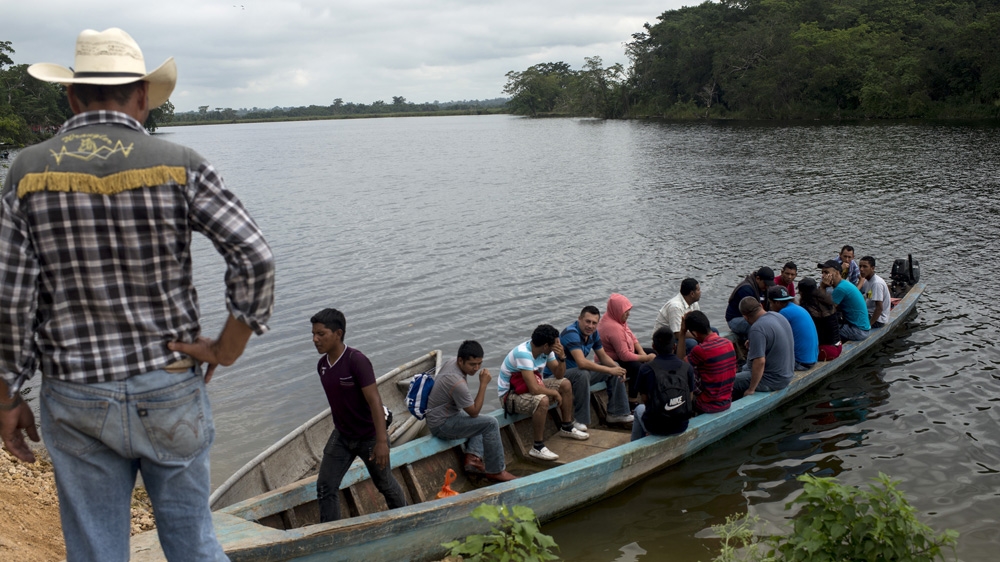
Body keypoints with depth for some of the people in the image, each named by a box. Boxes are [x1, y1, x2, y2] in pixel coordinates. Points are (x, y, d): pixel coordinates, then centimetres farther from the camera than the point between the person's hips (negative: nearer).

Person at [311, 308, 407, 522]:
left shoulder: (356, 361, -25)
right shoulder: (322, 365, -2)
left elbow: (374, 400, -28)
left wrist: (382, 441, -32)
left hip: (369, 437, -6)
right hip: (341, 436, 6)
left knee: (385, 484, 14)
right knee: (325, 486, -2)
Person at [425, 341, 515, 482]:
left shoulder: (452, 362, -3)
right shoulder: (457, 383, -31)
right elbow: (474, 412, -19)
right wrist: (483, 384, -20)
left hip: (444, 413, 10)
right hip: (441, 426, -10)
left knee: (483, 422, 23)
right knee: (490, 423, -18)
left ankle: (472, 458, 5)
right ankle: (495, 471, -7)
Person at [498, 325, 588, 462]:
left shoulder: (546, 350, -6)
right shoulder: (523, 354, -33)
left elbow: (559, 375, 4)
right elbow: (534, 389, -36)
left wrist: (562, 358, -16)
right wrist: (555, 393, -19)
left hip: (530, 387, 9)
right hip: (509, 395, -9)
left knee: (565, 384, 6)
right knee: (542, 400, -35)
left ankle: (567, 428, 22)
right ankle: (538, 447, -21)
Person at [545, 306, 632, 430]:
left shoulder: (593, 333, 0)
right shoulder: (571, 333, -28)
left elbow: (603, 357, 9)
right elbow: (582, 362, -38)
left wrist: (616, 368, -12)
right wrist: (610, 370, -34)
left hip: (578, 371, 9)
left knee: (615, 369, 4)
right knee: (583, 374, -39)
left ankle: (617, 413, 12)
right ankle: (580, 420, -26)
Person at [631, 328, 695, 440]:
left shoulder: (645, 369, -13)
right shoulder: (687, 368, -7)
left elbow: (644, 399, -4)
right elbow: (690, 397, 3)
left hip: (655, 427, -2)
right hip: (681, 427, 2)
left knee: (639, 409, 33)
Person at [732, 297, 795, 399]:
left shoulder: (757, 329, -27)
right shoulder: (778, 316, 1)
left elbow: (760, 362, -30)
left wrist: (751, 390, -21)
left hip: (772, 381, -10)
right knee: (745, 368, 29)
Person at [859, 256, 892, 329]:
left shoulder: (877, 283, -22)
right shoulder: (867, 281, 7)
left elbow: (879, 308, -27)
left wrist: (868, 325, -26)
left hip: (878, 320, -9)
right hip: (870, 314, 9)